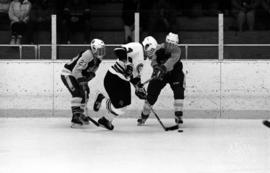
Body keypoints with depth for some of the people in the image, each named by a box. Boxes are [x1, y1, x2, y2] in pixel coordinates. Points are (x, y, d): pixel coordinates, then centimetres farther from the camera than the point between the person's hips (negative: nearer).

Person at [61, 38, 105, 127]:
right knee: (77, 93, -23)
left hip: (77, 75, 10)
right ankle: (76, 116, -26)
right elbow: (76, 71, -31)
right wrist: (82, 82, -28)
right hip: (68, 74, -10)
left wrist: (85, 82, -5)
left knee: (85, 93, 14)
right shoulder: (87, 55, -30)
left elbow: (91, 72, 8)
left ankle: (80, 114, 30)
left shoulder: (97, 59, 0)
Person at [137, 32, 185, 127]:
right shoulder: (160, 49, -20)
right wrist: (156, 67, -52)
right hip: (160, 74, 1)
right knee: (152, 94, -2)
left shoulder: (176, 51, -26)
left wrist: (163, 68, -60)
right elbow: (154, 60, -29)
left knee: (179, 91, -22)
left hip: (174, 74, -1)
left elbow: (171, 61, -43)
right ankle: (144, 116, 17)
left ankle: (178, 116, -13)